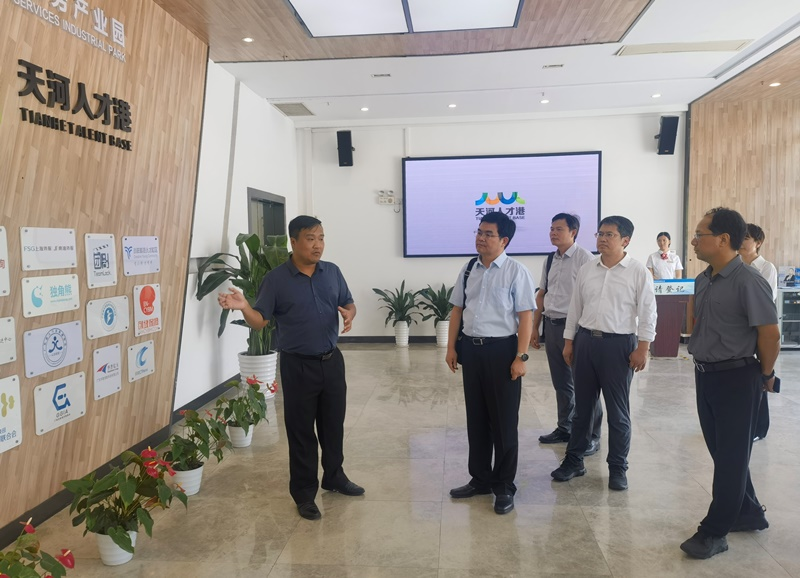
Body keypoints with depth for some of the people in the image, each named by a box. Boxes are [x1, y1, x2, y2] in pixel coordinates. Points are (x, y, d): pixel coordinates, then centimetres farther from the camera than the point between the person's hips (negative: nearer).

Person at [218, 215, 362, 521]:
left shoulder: (332, 272, 3)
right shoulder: (276, 279, -8)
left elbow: (349, 303, 11)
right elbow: (260, 320, -8)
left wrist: (349, 313, -13)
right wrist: (243, 306, -29)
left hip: (332, 360, 4)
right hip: (298, 365, -4)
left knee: (333, 424, 17)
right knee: (301, 430, 6)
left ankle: (335, 477, 38)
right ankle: (304, 493, 21)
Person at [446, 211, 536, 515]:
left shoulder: (516, 271, -10)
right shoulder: (468, 270, 8)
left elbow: (525, 317, -12)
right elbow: (457, 310, 12)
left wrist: (520, 357, -16)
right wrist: (451, 347, 9)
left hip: (501, 349, -5)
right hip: (471, 348, 6)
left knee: (503, 421, 7)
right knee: (476, 418, 16)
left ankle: (504, 486, 25)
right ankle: (480, 478, 34)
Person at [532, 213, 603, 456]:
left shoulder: (585, 258, -12)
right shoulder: (550, 260, 11)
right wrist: (535, 327, 15)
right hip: (552, 325, 7)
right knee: (561, 382, 17)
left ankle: (591, 436, 18)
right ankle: (564, 429, 32)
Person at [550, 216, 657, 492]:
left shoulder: (638, 272, -6)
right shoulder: (586, 270, 6)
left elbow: (647, 313, -6)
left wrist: (642, 349, -10)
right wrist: (569, 342, 9)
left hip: (618, 344, -4)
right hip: (586, 341, 4)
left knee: (618, 411, 7)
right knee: (582, 406, 13)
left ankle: (618, 468, 22)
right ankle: (573, 460, 26)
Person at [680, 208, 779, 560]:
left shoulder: (748, 282, -20)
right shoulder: (702, 281, 5)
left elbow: (770, 333, -16)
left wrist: (765, 376, -3)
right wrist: (703, 364, 15)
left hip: (736, 378, -8)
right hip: (704, 375, 8)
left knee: (731, 457, 5)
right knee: (720, 451, 18)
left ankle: (714, 531, 15)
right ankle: (748, 514, 37)